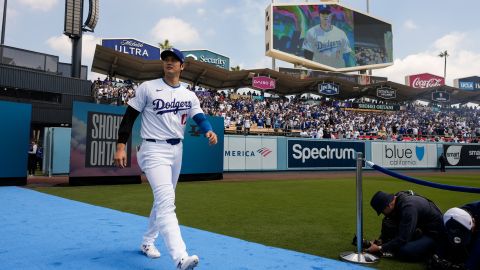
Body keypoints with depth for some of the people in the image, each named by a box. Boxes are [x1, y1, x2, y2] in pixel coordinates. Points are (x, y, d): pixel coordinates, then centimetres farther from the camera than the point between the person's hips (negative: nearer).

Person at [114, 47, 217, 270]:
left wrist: (209, 132, -24)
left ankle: (147, 242, 37)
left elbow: (200, 118, -2)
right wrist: (120, 147, -10)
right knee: (166, 200, -20)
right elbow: (129, 117, -2)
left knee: (163, 200, 17)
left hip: (177, 150, 6)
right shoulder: (147, 88, -2)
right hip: (154, 150, -6)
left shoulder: (189, 95, 9)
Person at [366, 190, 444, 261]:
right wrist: (381, 240, -4)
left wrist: (380, 248, -24)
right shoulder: (397, 199, -8)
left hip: (433, 233, -8)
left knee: (403, 251, -29)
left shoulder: (408, 207, -34)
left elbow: (402, 238, -32)